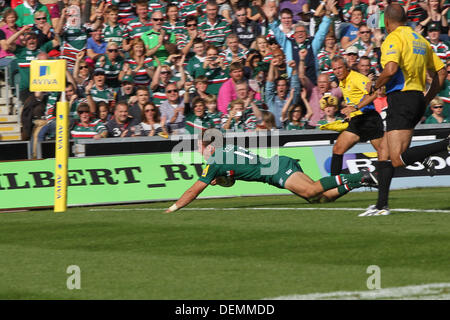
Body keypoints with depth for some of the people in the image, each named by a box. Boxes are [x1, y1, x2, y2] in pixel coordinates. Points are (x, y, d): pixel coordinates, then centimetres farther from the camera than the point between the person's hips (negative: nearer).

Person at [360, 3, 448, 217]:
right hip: (417, 99, 9)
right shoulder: (420, 39, 18)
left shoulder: (393, 39, -7)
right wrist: (425, 101, 23)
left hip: (401, 97, -9)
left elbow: (391, 70, -24)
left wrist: (376, 86, -5)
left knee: (398, 159, -16)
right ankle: (381, 205, 8)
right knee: (384, 153, 12)